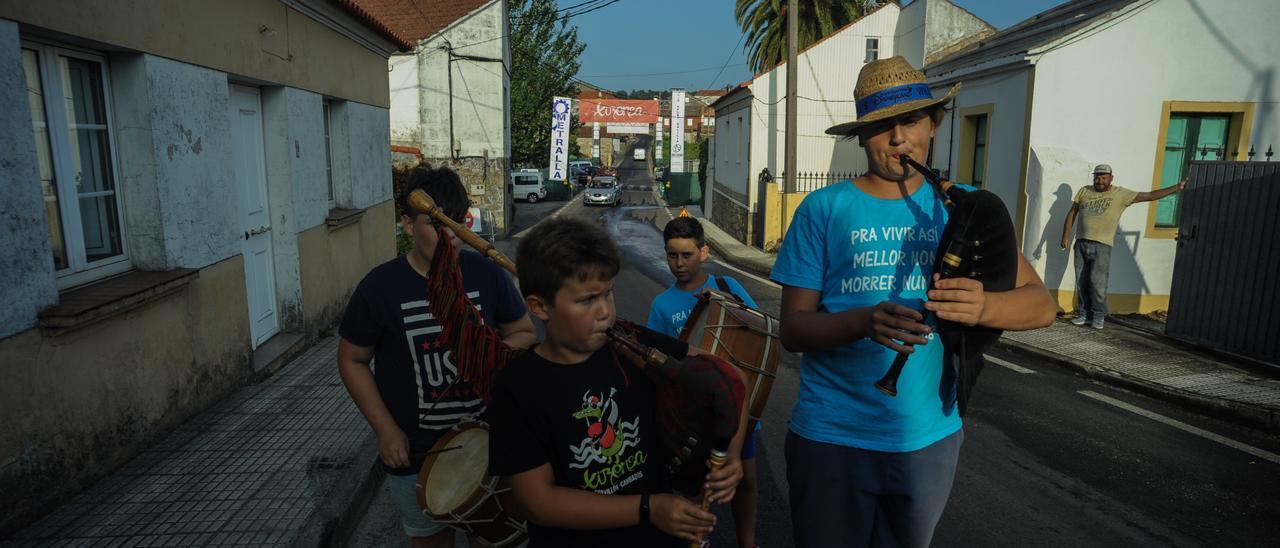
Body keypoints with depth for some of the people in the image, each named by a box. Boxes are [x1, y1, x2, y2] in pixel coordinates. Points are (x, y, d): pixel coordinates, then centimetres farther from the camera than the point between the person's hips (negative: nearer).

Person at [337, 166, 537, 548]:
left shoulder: (486, 274, -7)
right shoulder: (380, 287, -11)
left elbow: (524, 334, 5)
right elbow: (352, 361, -1)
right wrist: (385, 430, -8)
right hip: (414, 455, -1)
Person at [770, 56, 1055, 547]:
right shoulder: (824, 208, -8)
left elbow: (1040, 304, -5)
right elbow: (792, 327, -9)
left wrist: (983, 307, -28)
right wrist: (865, 321, -29)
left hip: (930, 437, 3)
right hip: (831, 436, -2)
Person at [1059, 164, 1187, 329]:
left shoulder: (1121, 194, 4)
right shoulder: (1084, 191, 11)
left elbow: (1150, 195, 3)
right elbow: (1072, 213, 14)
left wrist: (1177, 188, -2)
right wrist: (1066, 235, 8)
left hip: (1102, 246, -3)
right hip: (1081, 243, 3)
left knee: (1097, 282, -10)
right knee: (1081, 282, 5)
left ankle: (1099, 316, 2)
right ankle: (1083, 314, 14)